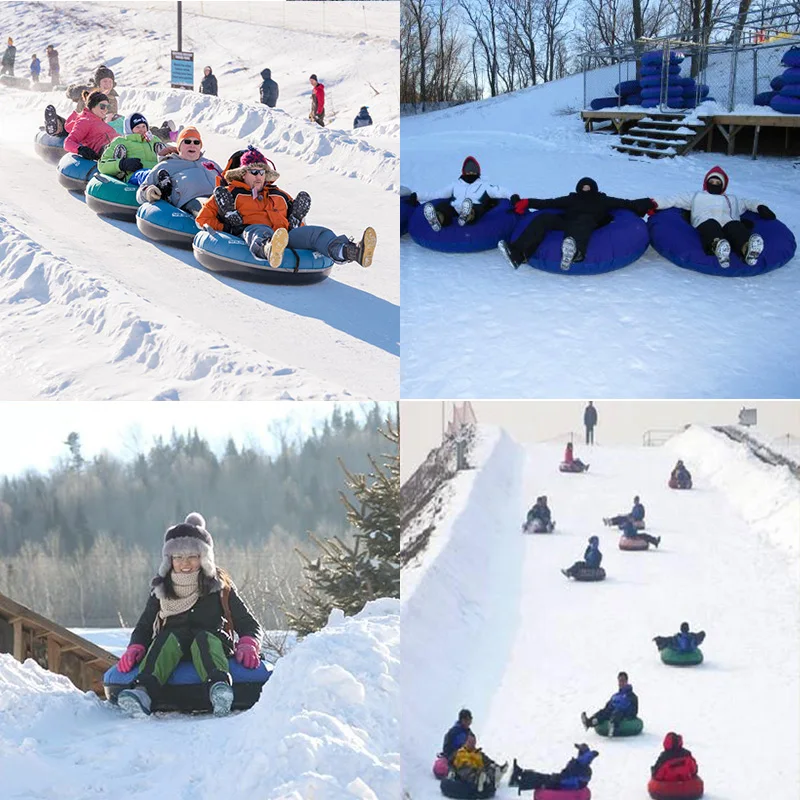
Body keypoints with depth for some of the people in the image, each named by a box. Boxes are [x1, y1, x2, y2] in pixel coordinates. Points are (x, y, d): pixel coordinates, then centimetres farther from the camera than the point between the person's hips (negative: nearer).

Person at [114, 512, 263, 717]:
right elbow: (144, 627, 16)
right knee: (169, 637, -32)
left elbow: (249, 625, 7)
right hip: (173, 646, 2)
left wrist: (248, 645, -15)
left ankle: (219, 688, -67)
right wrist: (135, 649, -6)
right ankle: (142, 692, -59)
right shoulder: (161, 591, 12)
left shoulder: (220, 588, 6)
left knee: (204, 638, -35)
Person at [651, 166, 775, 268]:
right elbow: (673, 200, 26)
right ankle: (718, 246, -75)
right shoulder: (696, 196, 38)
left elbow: (747, 203, 33)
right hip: (705, 225, -2)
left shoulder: (732, 200, 45)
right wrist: (654, 203, 10)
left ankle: (747, 249, -71)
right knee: (711, 225, -40)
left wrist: (760, 207, 11)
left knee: (735, 226, -36)